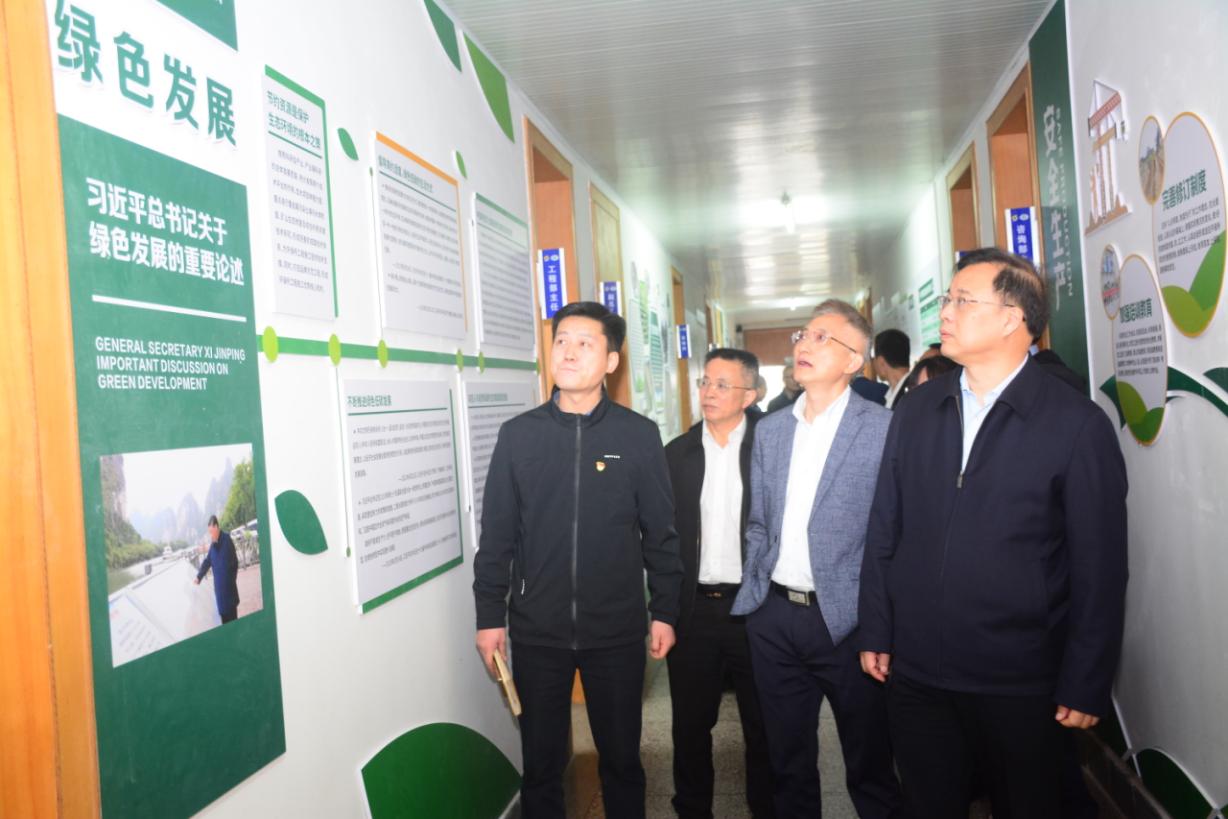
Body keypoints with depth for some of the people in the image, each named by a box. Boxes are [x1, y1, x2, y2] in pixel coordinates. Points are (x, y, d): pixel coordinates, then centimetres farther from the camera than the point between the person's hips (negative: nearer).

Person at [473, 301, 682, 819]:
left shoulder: (639, 436, -2)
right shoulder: (518, 435, 0)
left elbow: (661, 532, 2)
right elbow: (496, 534, 2)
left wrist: (665, 612, 1)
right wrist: (489, 616, 1)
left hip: (618, 632, 0)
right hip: (537, 631, 1)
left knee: (621, 758, 13)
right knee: (541, 762, 12)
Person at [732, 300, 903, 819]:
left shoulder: (885, 429, -8)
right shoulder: (770, 430, 9)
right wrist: (753, 589, 7)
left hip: (847, 620, -4)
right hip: (773, 617, 5)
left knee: (869, 768, 11)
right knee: (789, 763, 18)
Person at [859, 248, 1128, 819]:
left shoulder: (1078, 424, -9)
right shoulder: (915, 413, 4)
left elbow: (1099, 570, -8)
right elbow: (884, 533, 6)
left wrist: (1085, 687, -8)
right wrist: (876, 634, 5)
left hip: (1020, 685, -3)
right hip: (915, 671, 4)